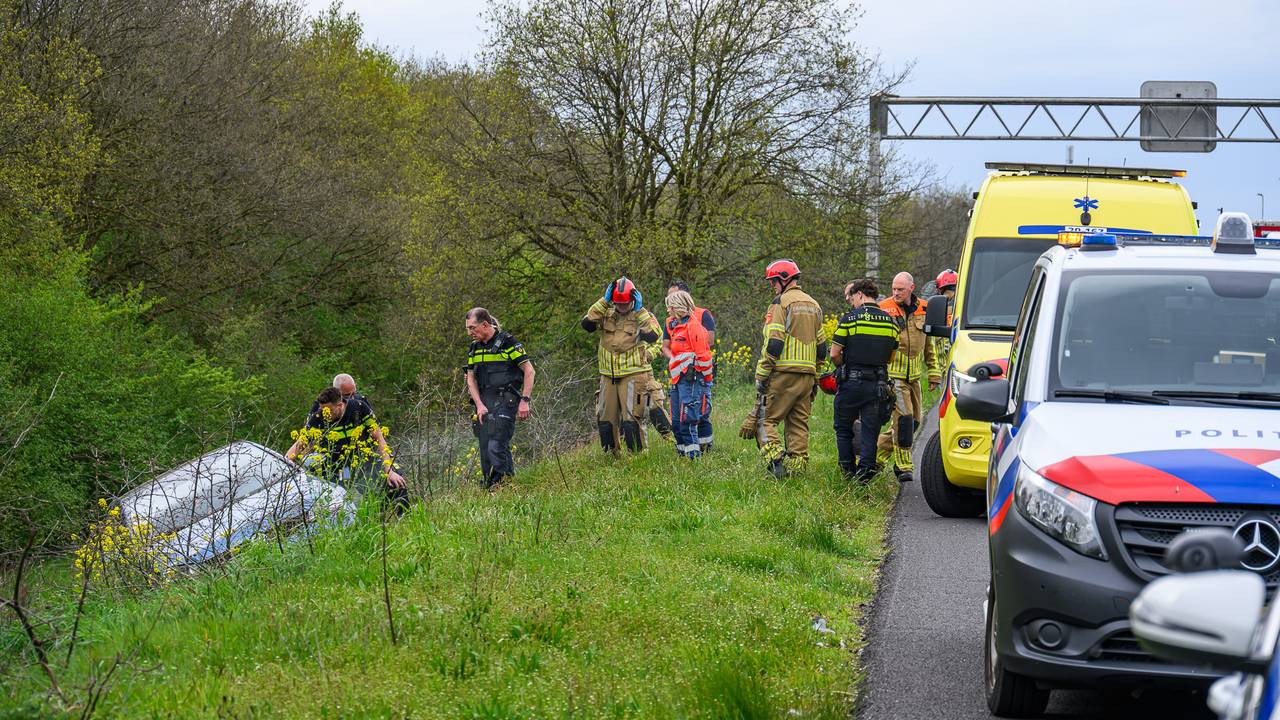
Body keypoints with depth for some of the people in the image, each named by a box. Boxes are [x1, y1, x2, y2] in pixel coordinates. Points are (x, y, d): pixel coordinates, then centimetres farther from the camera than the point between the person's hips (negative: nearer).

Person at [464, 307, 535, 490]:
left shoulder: (507, 342, -6)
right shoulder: (474, 348, 14)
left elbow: (529, 371, -6)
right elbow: (471, 379, 14)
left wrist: (524, 401, -12)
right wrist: (479, 405, -1)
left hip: (504, 401, -7)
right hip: (483, 404, 7)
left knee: (497, 448, -19)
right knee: (485, 453, 5)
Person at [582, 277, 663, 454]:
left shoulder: (642, 315, -2)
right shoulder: (606, 314, 7)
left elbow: (653, 336, -20)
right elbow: (587, 324, -11)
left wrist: (639, 310, -18)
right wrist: (604, 301, -13)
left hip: (633, 374, -4)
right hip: (608, 376, 4)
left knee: (631, 419, -13)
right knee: (605, 420, 8)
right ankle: (611, 457, 21)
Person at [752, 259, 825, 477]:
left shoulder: (781, 302, -5)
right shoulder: (814, 305, 19)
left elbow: (773, 343, -14)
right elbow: (821, 347, 19)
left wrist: (761, 376, -12)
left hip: (783, 373, -7)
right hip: (808, 375, 7)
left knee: (765, 420, -3)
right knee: (799, 425, 10)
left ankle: (776, 460, -18)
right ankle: (798, 466, 6)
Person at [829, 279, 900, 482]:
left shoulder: (850, 319, -9)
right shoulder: (890, 322, 6)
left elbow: (834, 354, -9)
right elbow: (891, 356, 13)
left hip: (851, 383, -3)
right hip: (878, 384, 3)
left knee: (843, 429, 12)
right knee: (870, 431, 6)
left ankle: (848, 471, 13)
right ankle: (865, 471, 1)